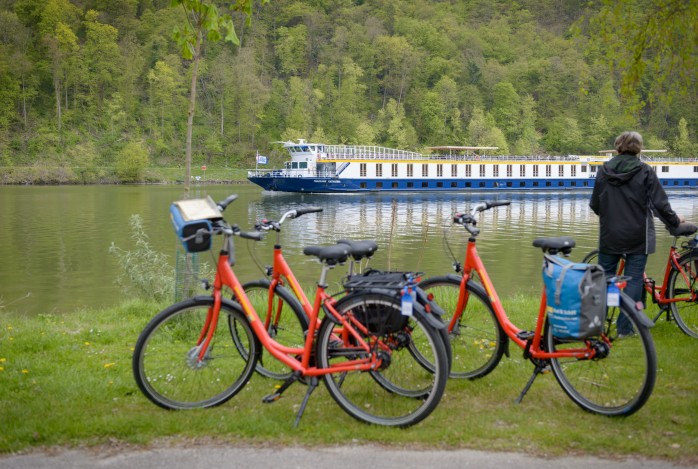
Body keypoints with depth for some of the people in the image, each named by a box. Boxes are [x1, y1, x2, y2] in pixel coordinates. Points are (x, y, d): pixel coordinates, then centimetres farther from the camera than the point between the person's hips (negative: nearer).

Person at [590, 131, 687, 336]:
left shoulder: (604, 170, 1)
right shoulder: (645, 172, -8)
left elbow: (595, 205, 6)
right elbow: (660, 204, -6)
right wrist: (675, 221, 11)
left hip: (610, 236, 3)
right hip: (637, 236, -3)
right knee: (633, 280, 4)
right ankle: (624, 328, 4)